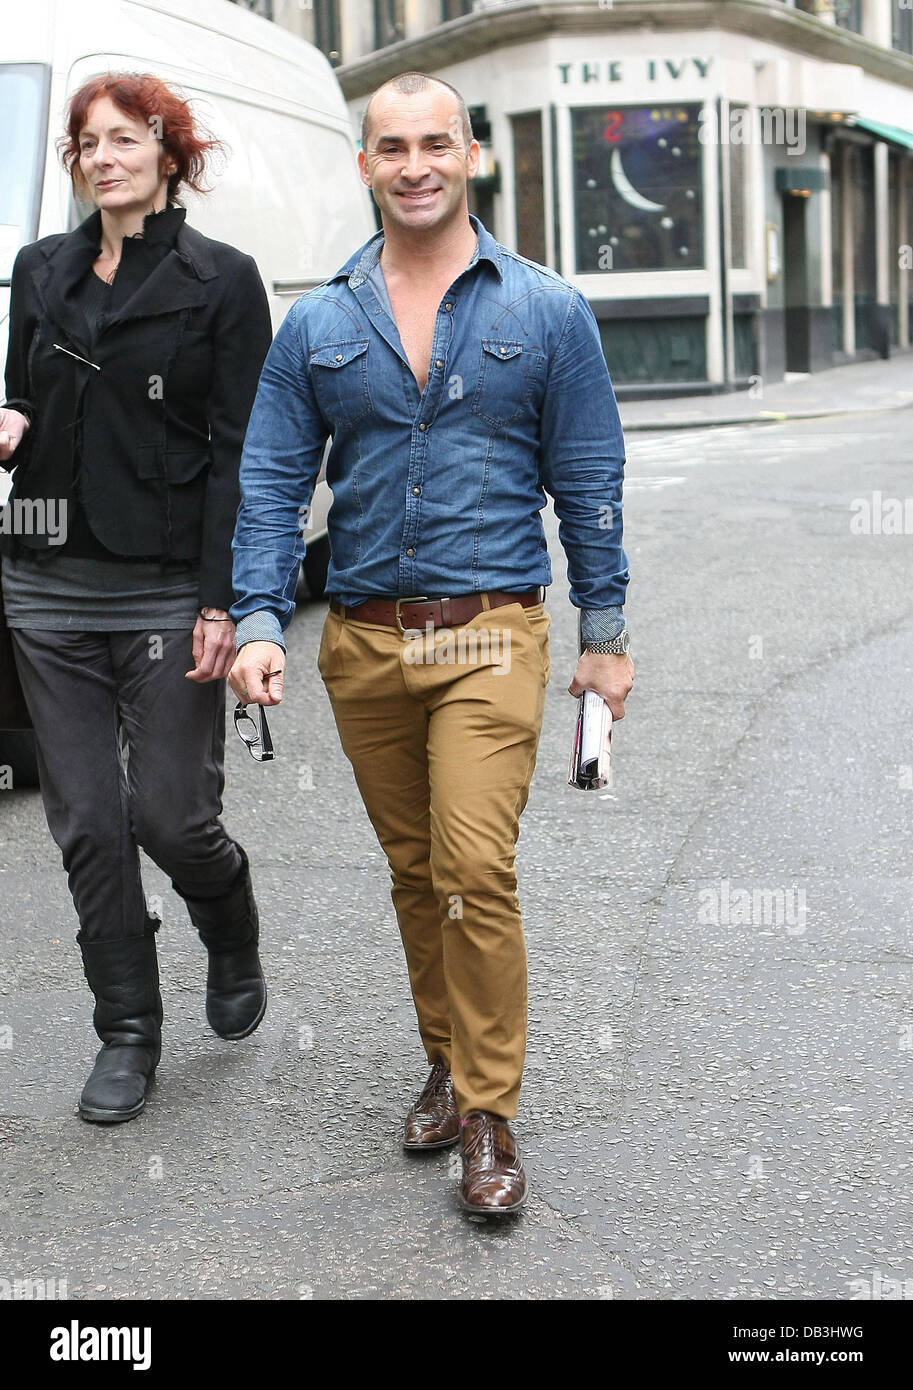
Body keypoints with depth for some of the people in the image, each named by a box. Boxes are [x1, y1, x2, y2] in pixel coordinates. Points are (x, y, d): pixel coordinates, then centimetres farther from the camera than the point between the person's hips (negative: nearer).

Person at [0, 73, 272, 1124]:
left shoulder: (222, 280, -1)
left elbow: (239, 449, -6)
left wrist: (220, 602, -13)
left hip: (167, 592, -4)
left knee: (170, 813, -2)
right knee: (86, 823, 5)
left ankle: (235, 944, 31)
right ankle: (127, 1034, 18)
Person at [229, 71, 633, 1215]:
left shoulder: (545, 311, 2)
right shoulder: (316, 326, 7)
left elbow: (588, 481, 5)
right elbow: (271, 481, 6)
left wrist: (605, 634, 4)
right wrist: (260, 622, -7)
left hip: (489, 635, -3)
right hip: (362, 641, 3)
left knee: (474, 871, -13)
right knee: (415, 870, 13)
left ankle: (489, 1118, -1)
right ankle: (447, 1065, 30)